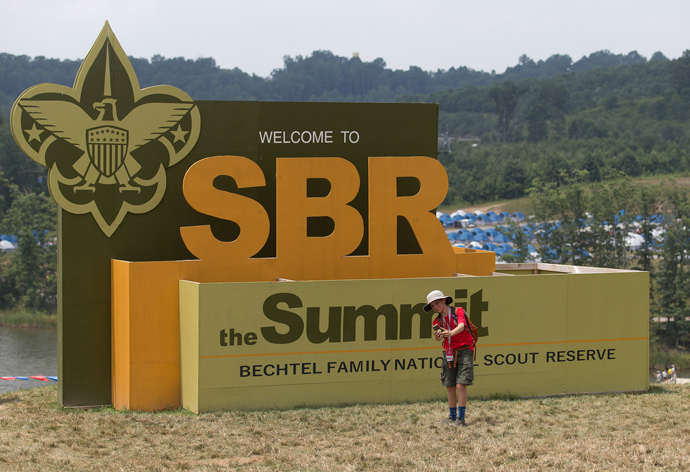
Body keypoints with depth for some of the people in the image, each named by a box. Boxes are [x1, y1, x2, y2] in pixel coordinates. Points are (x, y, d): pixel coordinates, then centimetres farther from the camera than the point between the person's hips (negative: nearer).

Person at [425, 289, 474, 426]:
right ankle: (452, 416, 13)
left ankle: (461, 418, -12)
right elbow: (438, 337, -9)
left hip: (464, 351, -5)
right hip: (449, 353, 5)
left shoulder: (458, 311, -5)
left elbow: (461, 327, -23)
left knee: (461, 385, -13)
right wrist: (437, 336, -34)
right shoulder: (437, 321, 7)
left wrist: (450, 333, -42)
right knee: (450, 387, 4)